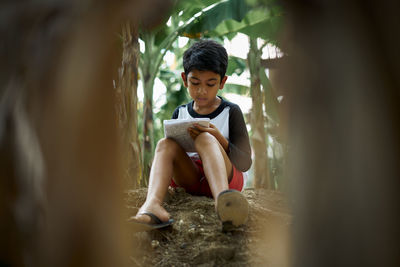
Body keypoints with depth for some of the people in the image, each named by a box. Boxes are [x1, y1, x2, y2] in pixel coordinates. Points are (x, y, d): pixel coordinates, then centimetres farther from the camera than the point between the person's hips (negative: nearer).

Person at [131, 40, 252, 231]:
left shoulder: (231, 112, 4)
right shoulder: (180, 113, 15)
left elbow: (245, 163, -1)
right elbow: (167, 155, 16)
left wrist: (220, 140, -19)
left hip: (226, 177, -3)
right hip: (190, 178, 3)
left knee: (205, 139, -30)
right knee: (165, 143, -22)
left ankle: (223, 199, -60)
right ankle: (152, 205, -50)